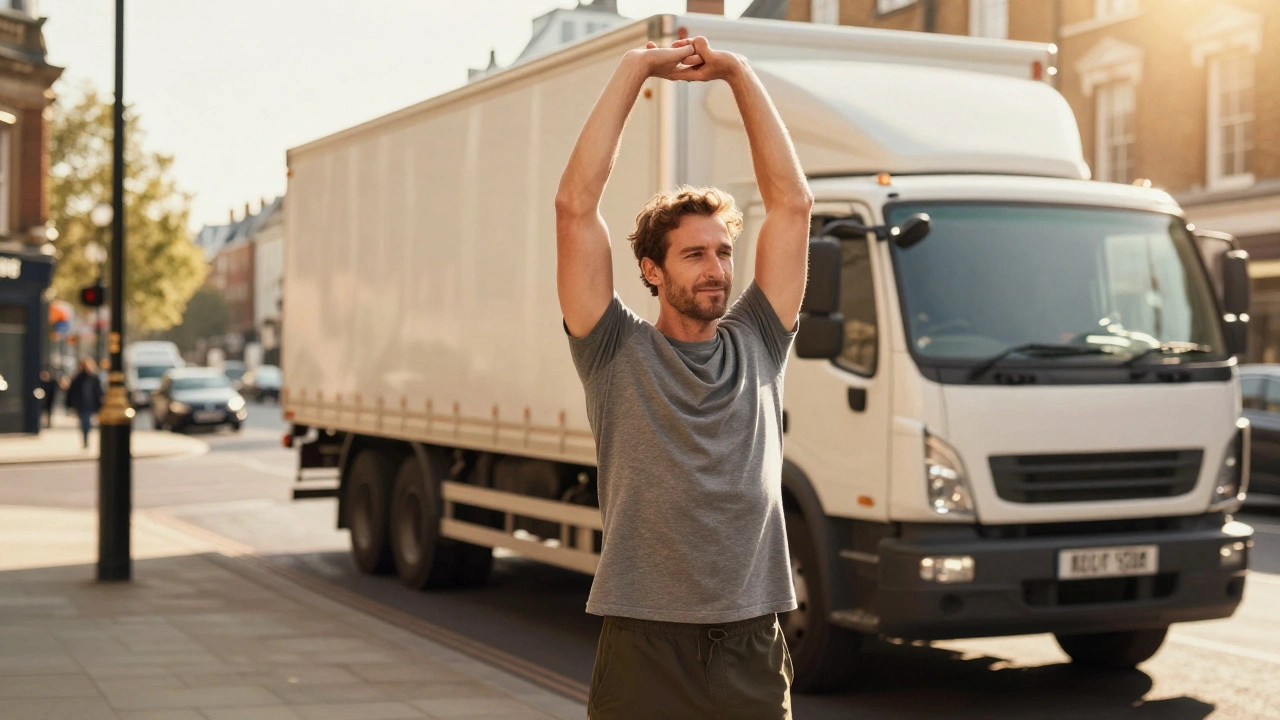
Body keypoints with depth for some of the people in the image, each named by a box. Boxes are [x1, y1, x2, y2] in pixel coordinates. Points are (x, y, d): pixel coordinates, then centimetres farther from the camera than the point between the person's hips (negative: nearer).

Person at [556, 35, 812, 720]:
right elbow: (576, 204, -5)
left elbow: (792, 200, 8)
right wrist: (634, 69, -3)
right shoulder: (618, 351, 1)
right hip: (644, 645, -2)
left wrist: (739, 74, 6)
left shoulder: (756, 343, 9)